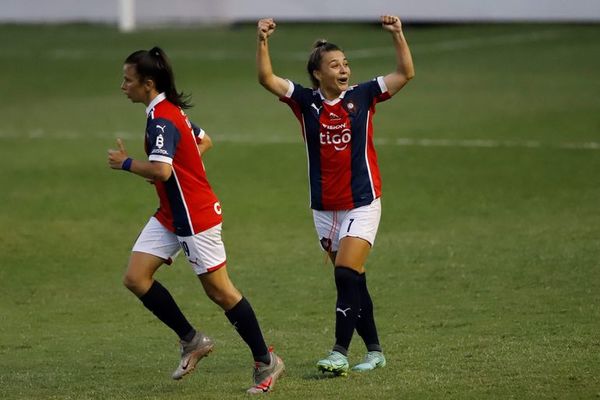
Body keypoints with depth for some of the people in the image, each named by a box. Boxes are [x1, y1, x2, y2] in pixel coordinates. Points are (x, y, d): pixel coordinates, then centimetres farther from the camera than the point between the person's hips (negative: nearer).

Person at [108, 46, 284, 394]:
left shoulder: (161, 120, -22)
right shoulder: (171, 110, 9)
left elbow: (160, 170, -34)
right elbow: (205, 141, 24)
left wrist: (125, 163, -17)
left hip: (195, 217, -10)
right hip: (171, 215, 10)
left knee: (220, 291, -2)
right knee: (136, 278, 2)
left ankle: (266, 362, 9)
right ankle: (191, 340, 11)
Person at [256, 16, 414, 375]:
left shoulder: (362, 96, -3)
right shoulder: (306, 101, 0)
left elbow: (406, 73, -5)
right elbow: (267, 78, -9)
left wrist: (398, 35, -16)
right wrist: (263, 41, -23)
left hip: (362, 205, -3)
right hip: (325, 208, 3)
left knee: (346, 276, -15)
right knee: (353, 281, 9)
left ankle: (340, 353, -13)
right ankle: (375, 351, 19)